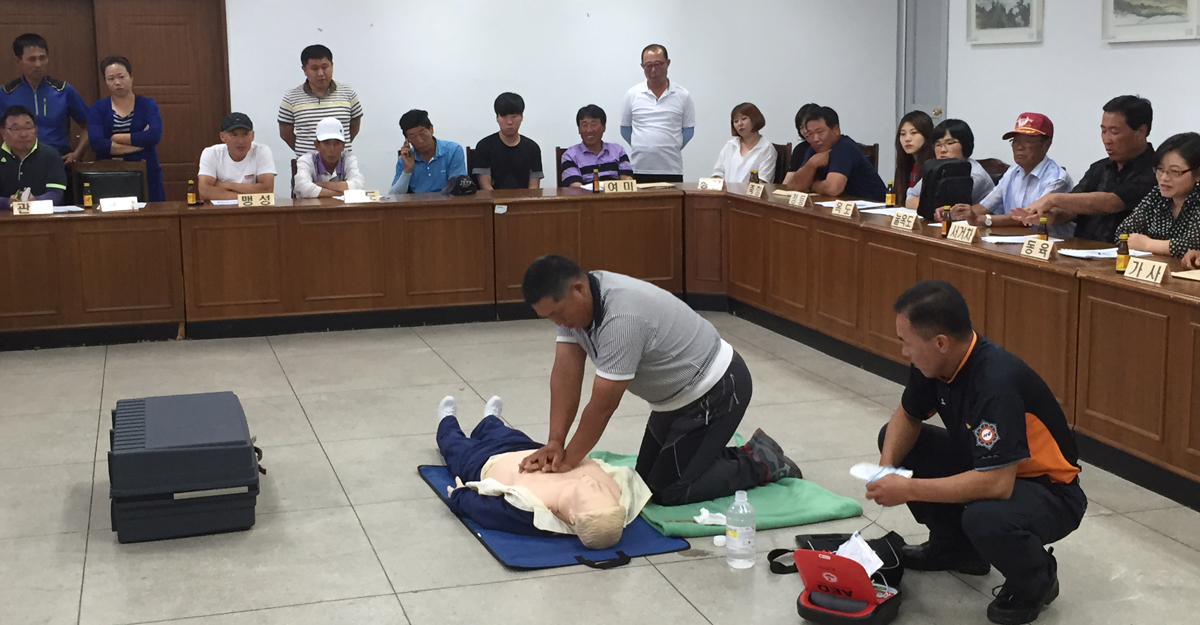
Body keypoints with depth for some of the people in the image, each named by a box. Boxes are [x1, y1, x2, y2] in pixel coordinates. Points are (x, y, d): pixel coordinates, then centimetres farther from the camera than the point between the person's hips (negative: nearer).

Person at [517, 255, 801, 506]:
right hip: (680, 393, 10)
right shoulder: (571, 300, -7)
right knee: (647, 479, 12)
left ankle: (760, 464, 7)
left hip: (716, 390, -9)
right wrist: (555, 443, -15)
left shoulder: (621, 317, -34)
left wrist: (568, 461, -19)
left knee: (668, 491, -8)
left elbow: (603, 406, -29)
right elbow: (566, 374, -8)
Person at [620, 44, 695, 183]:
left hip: (671, 170, 0)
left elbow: (688, 130, 11)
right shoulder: (632, 94, 6)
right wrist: (642, 149, 7)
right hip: (640, 170, 0)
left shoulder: (682, 95, 5)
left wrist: (671, 149, 3)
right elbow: (625, 129, 13)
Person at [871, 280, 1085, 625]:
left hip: (1049, 491, -8)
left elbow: (996, 484, -39)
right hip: (984, 468, 8)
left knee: (986, 518, -39)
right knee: (893, 439, 2)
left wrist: (908, 489, -32)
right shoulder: (934, 362, -11)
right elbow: (907, 416, 7)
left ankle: (1036, 580, -4)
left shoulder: (996, 381, -35)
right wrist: (887, 467, -12)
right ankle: (954, 545, 17)